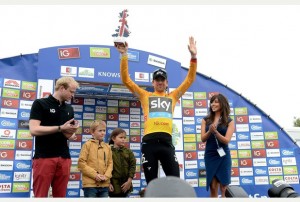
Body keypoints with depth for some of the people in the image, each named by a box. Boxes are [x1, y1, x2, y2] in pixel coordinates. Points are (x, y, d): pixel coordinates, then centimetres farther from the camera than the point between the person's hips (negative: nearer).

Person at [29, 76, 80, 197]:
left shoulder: (69, 109, 16)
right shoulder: (40, 104, -1)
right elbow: (34, 130, -13)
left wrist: (71, 134, -2)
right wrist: (61, 128, -14)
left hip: (64, 159, 5)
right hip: (44, 158, -5)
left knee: (60, 195, 7)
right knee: (40, 195, -2)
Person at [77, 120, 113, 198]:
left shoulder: (107, 147, 9)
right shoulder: (88, 145, -4)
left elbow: (110, 163, 11)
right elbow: (81, 163, -8)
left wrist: (106, 176, -7)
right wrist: (94, 175, -13)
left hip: (104, 184, 5)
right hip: (90, 183, -4)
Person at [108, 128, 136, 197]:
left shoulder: (128, 151, 4)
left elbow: (132, 166, 0)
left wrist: (129, 181, -7)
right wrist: (108, 183, -11)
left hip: (125, 186, 3)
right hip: (113, 186, -3)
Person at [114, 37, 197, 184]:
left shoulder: (173, 96, 19)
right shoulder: (145, 95, 16)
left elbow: (189, 80, 18)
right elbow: (126, 80, 10)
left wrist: (193, 57, 10)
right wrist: (124, 56, 2)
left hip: (166, 142, 1)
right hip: (149, 142, -1)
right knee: (151, 183, 7)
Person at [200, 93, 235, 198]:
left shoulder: (229, 121, 0)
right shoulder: (206, 120, 5)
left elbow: (226, 140, -9)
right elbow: (203, 139, 0)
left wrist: (215, 132, -25)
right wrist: (210, 131, -20)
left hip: (223, 156, -1)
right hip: (210, 155, 1)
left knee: (223, 187, 2)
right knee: (213, 187, 3)